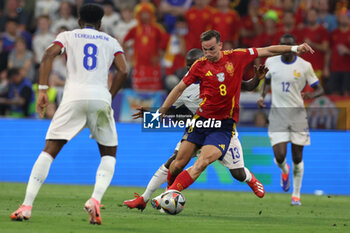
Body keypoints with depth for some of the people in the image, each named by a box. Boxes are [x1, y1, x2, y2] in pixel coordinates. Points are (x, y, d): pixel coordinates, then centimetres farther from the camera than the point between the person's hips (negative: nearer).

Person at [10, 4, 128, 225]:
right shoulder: (111, 41, 21)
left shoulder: (68, 36, 18)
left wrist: (42, 90, -2)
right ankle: (95, 199, -8)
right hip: (100, 97, 0)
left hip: (74, 96, 0)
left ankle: (27, 206, -9)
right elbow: (123, 71, 6)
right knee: (109, 154, 16)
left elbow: (49, 55, -1)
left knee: (49, 151, 3)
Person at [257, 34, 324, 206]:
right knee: (280, 156, -11)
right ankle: (284, 171, 26)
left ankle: (296, 194, 19)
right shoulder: (271, 62, 3)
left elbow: (319, 89, 3)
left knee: (297, 158, 3)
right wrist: (262, 96, 6)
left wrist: (311, 94, -20)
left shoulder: (304, 66, -4)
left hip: (297, 113, -1)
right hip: (277, 113, 1)